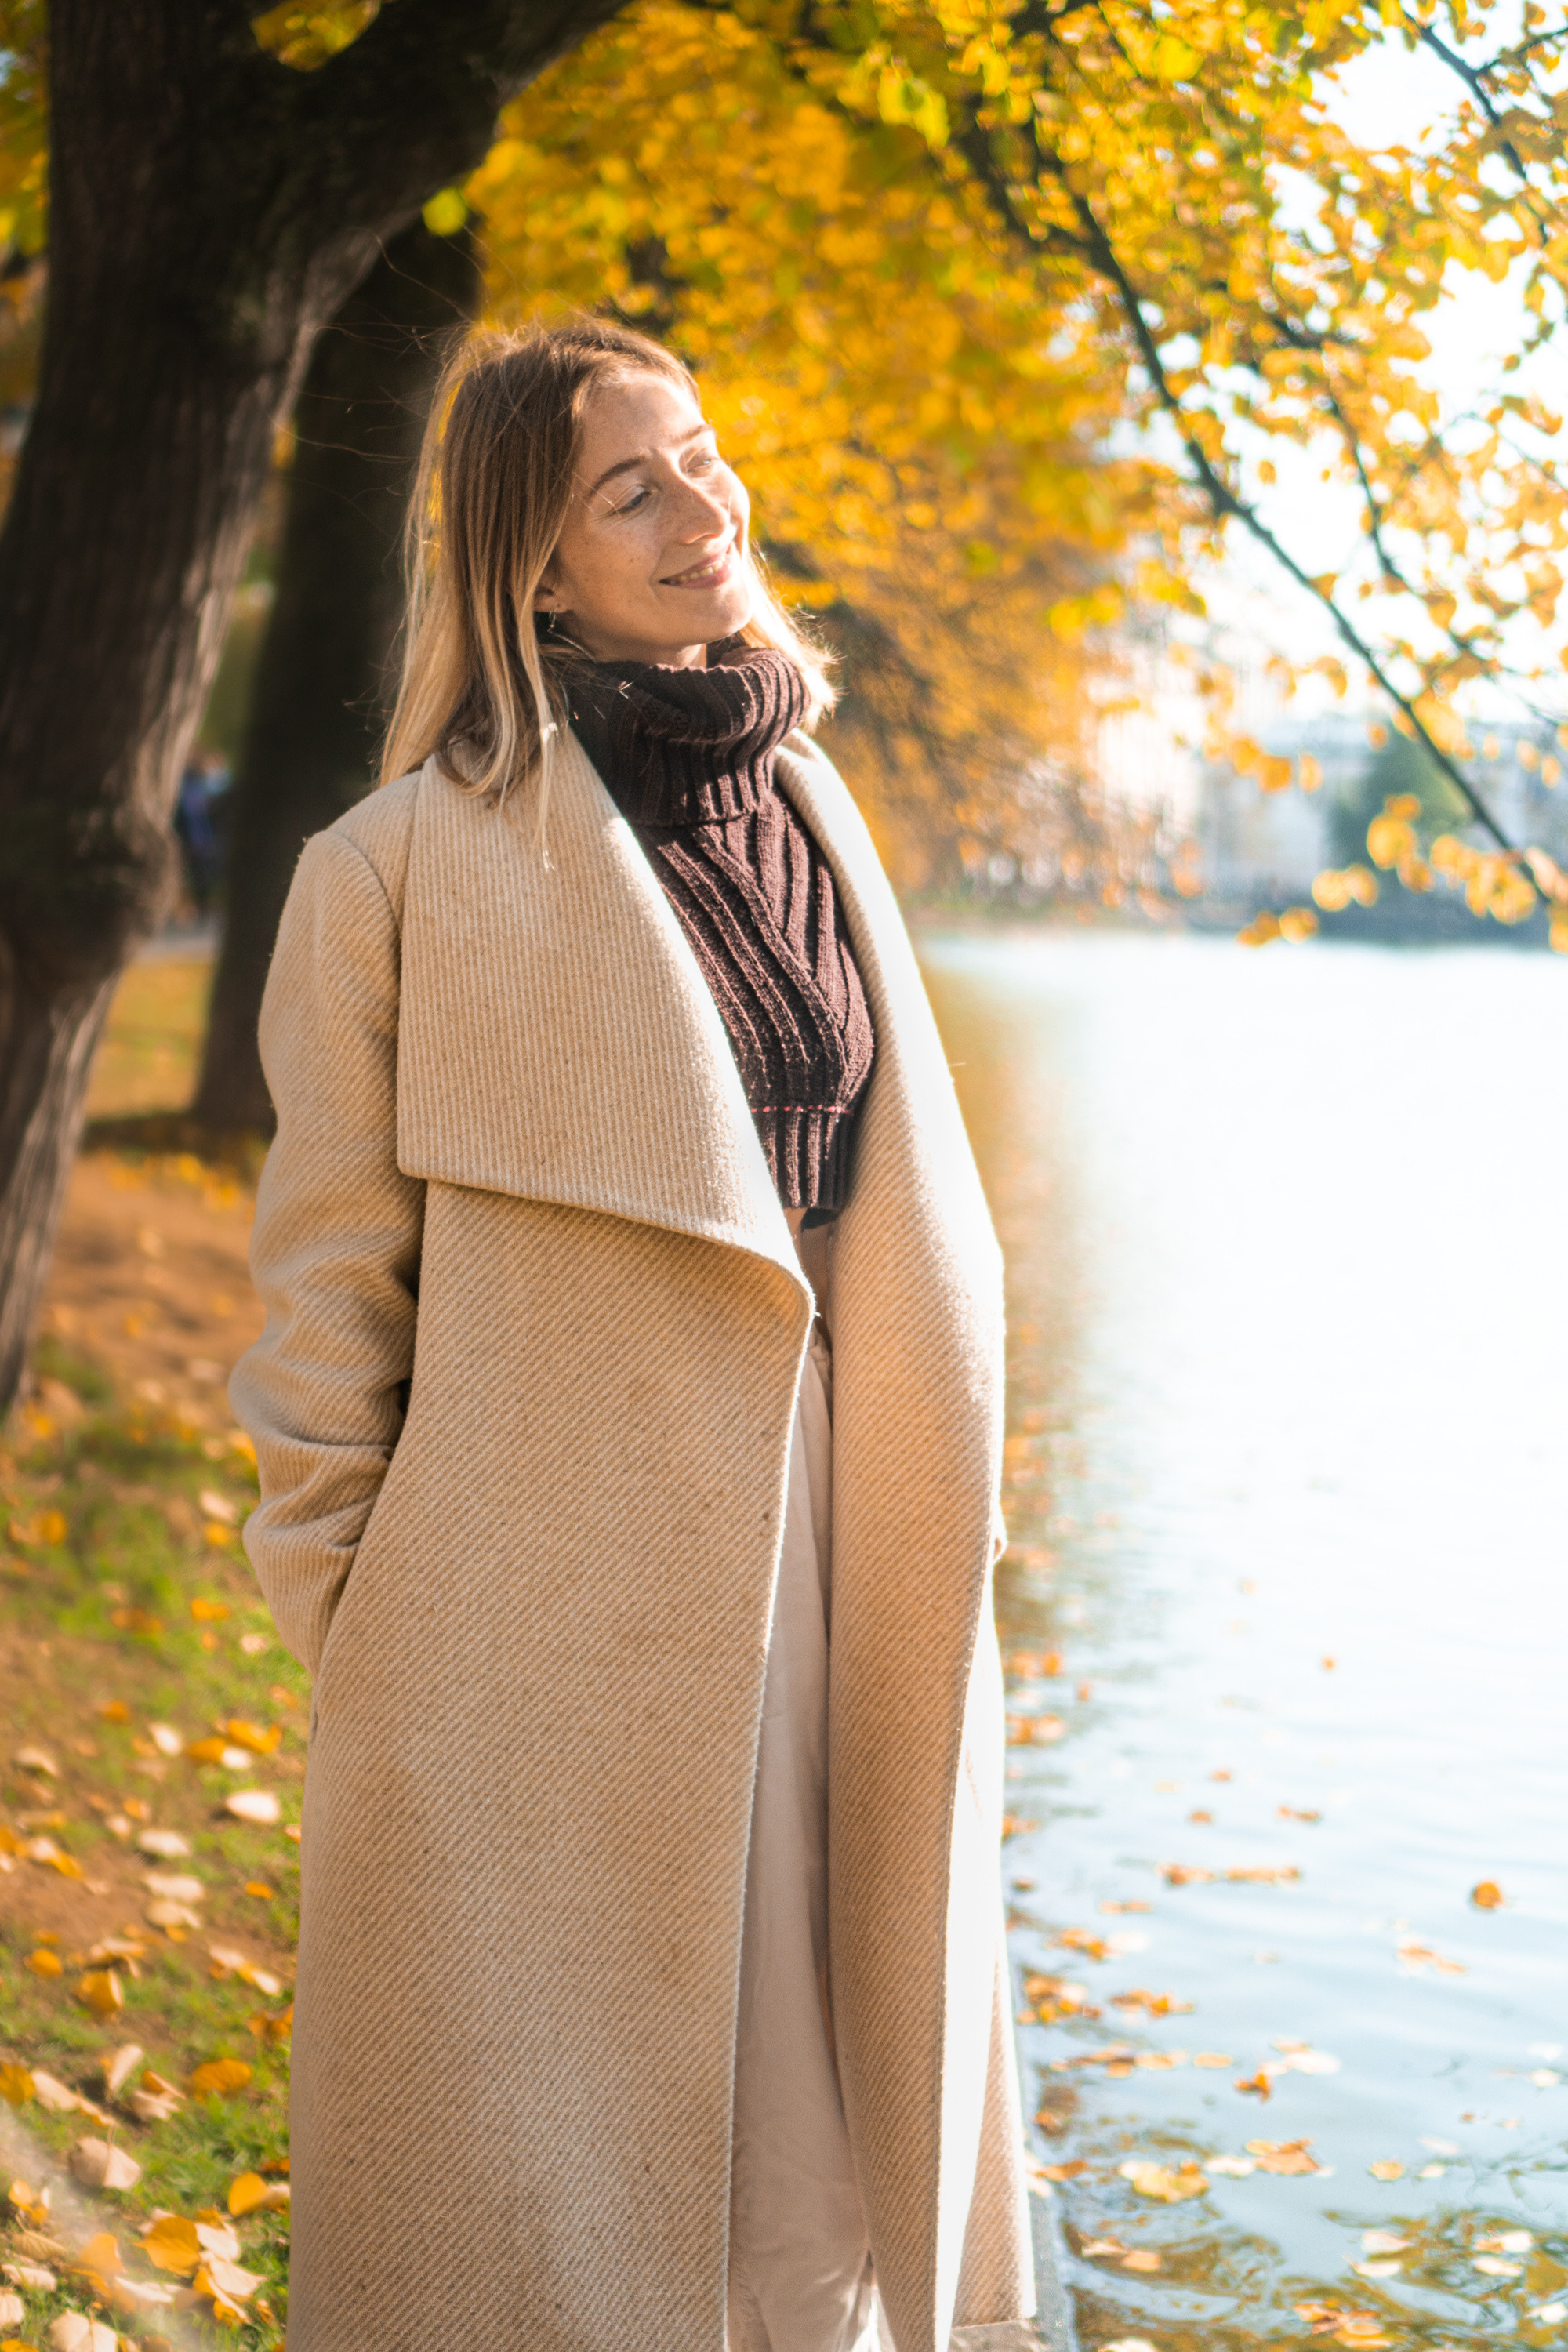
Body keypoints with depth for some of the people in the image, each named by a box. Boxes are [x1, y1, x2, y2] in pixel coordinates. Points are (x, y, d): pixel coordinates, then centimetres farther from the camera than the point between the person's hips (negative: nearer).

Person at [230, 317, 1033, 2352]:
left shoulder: (803, 808, 10)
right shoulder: (412, 863, -9)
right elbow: (329, 1286, -4)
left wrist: (929, 1555, 13)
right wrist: (356, 1631, -5)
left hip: (811, 1568, 6)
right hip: (548, 1622, -5)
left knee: (810, 2145, 15)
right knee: (549, 2187, 7)